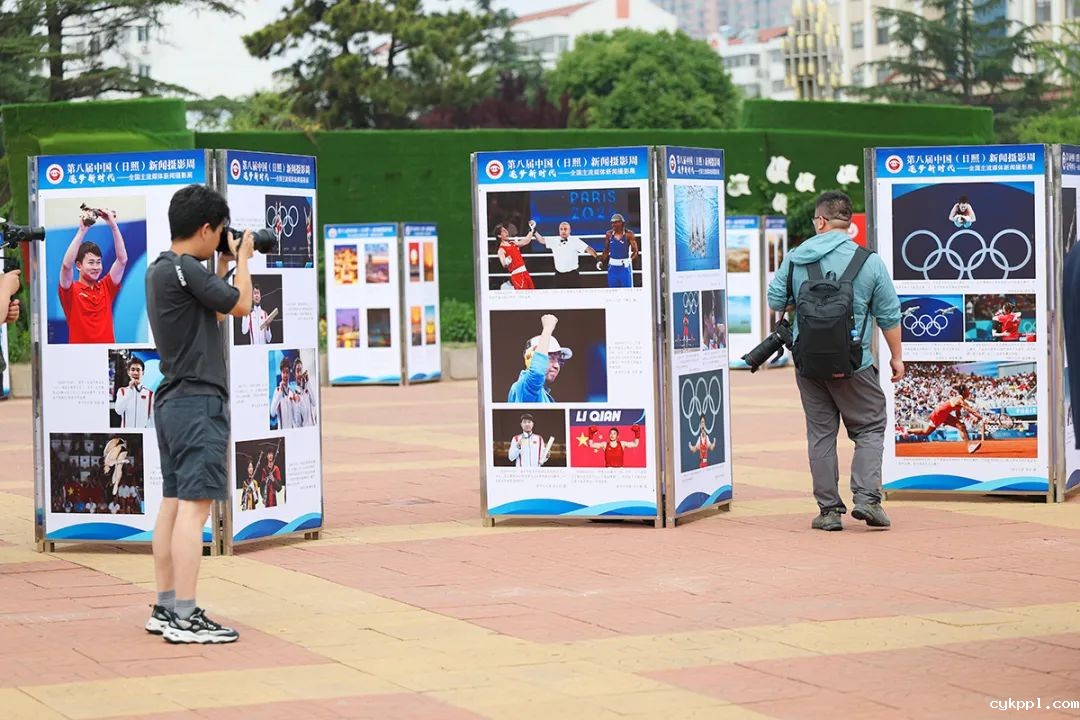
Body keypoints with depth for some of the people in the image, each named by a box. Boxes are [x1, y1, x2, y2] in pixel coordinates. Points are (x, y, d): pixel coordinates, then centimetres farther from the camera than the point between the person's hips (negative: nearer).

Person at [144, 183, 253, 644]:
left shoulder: (160, 269, 14)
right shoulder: (185, 269, -16)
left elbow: (213, 311, 23)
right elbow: (240, 305, -9)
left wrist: (225, 265, 21)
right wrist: (242, 259, 5)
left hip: (172, 400, 10)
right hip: (198, 401, -10)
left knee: (173, 503, 12)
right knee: (194, 505, -11)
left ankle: (165, 608, 16)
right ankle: (184, 617, -13)